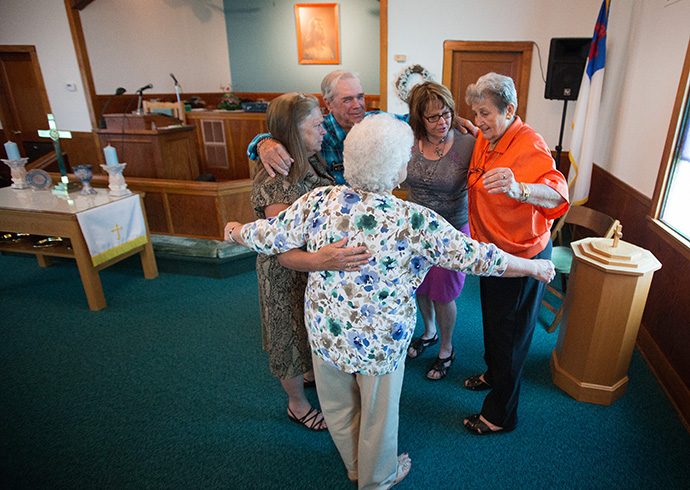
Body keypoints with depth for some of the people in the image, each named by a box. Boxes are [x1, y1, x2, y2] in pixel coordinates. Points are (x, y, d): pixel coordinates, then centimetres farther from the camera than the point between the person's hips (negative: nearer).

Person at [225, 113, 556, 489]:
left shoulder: (320, 201, -17)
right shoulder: (415, 222, -25)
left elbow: (267, 237, -7)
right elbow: (477, 257, -17)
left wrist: (235, 230, 15)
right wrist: (535, 267, 0)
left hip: (325, 330, 4)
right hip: (380, 341, -3)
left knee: (339, 406, 28)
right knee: (378, 414, 24)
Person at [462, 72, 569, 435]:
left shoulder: (529, 146, -25)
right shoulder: (486, 139, 1)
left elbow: (557, 193, -43)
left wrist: (517, 189, -63)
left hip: (522, 258, -8)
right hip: (492, 251, 9)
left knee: (509, 334, 7)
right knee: (491, 320, 26)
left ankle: (500, 414, 27)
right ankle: (493, 374, 53)